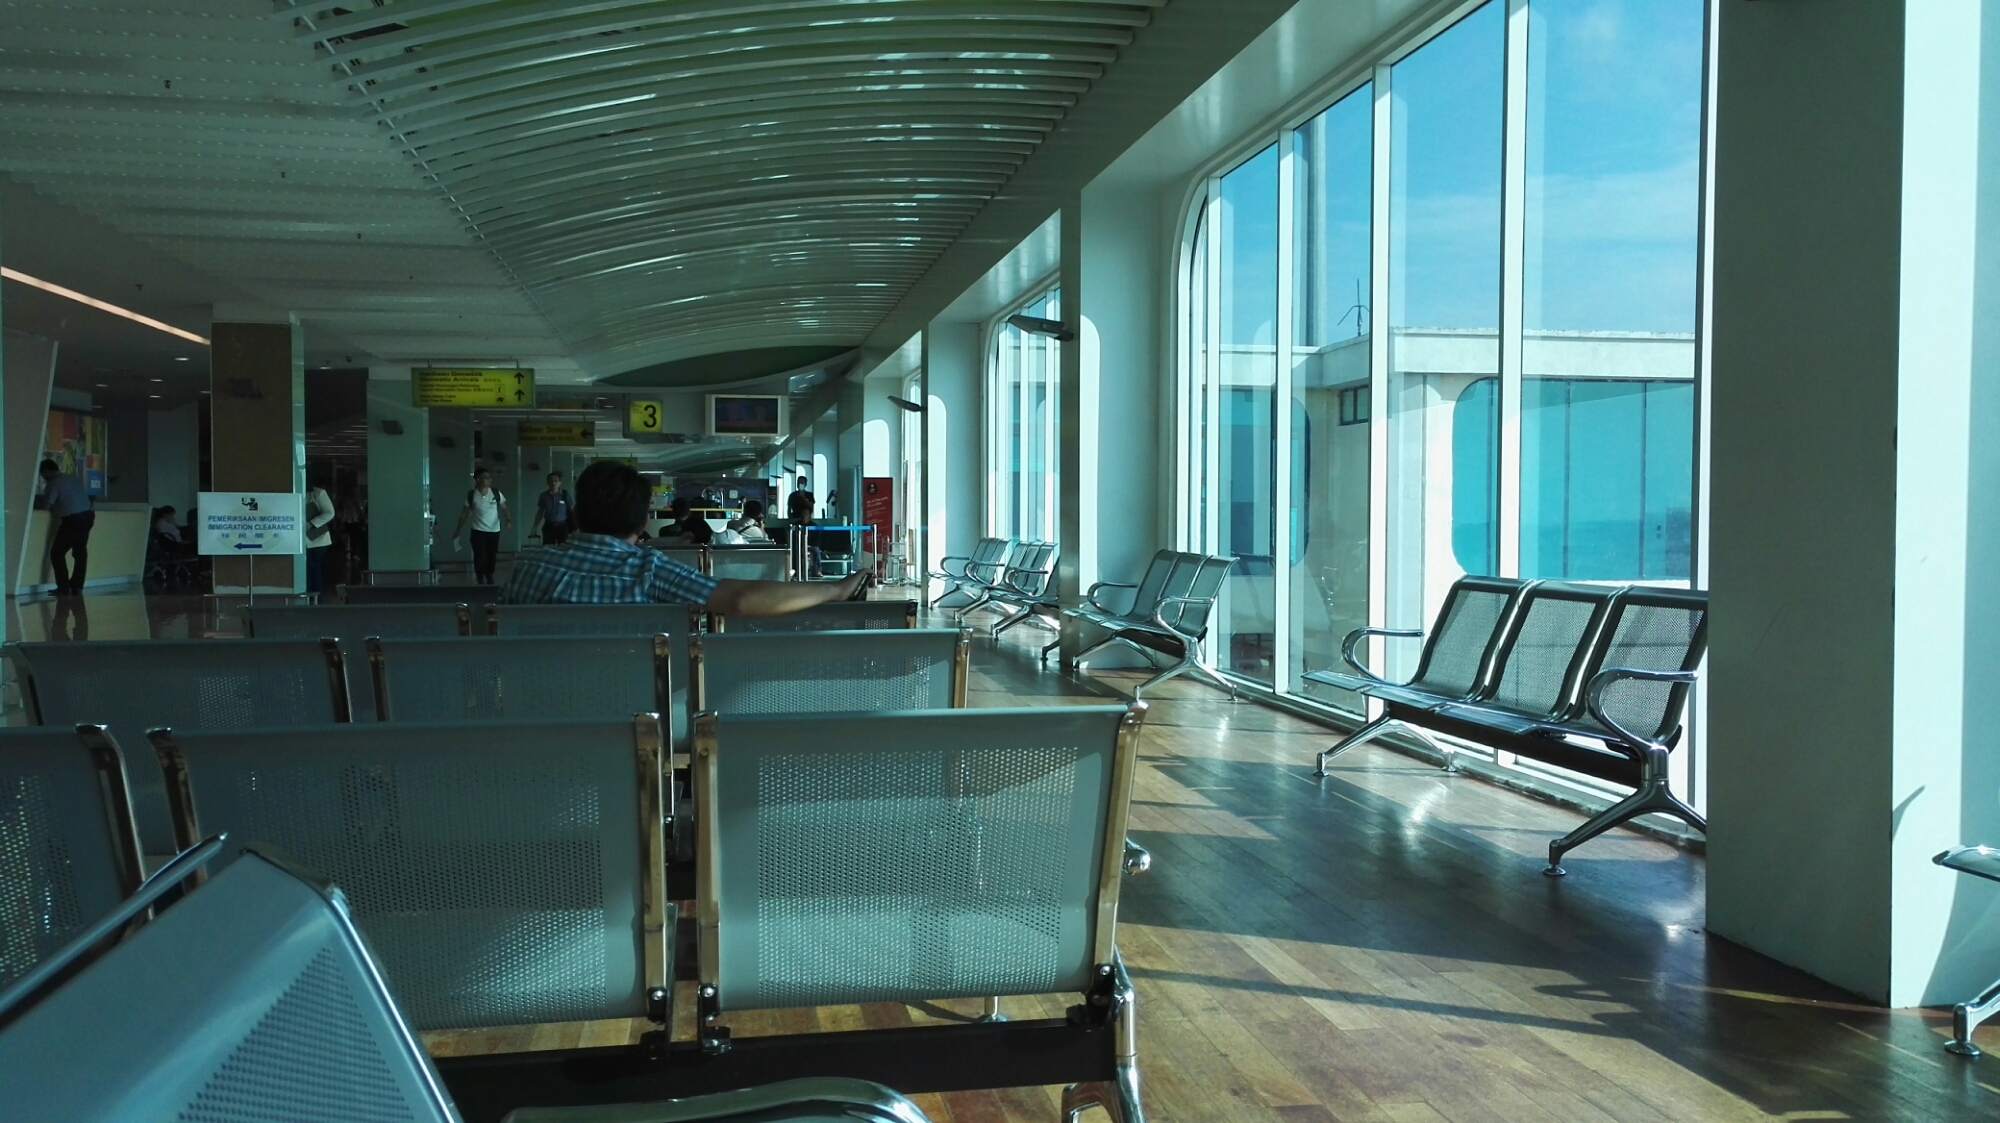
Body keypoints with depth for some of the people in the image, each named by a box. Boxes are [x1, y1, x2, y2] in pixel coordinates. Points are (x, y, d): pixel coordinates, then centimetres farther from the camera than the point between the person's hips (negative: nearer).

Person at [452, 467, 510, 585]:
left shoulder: (496, 493, 0)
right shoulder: (471, 495, -3)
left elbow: (503, 508, 1)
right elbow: (465, 513, 4)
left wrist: (507, 518, -20)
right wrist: (458, 530, 3)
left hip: (494, 530, 2)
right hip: (478, 531, -2)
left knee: (492, 555, 8)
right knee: (480, 556, -7)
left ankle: (490, 577, 27)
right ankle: (480, 579, 2)